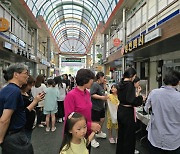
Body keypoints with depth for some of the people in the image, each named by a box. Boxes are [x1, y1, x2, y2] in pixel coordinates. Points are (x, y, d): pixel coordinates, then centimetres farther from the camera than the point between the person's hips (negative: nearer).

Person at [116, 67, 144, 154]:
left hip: (120, 110, 9)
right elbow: (131, 100, -25)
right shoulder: (130, 84, -19)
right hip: (127, 111, -9)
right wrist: (141, 98, -8)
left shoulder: (120, 84, 5)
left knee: (121, 134, 22)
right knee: (129, 136, 7)